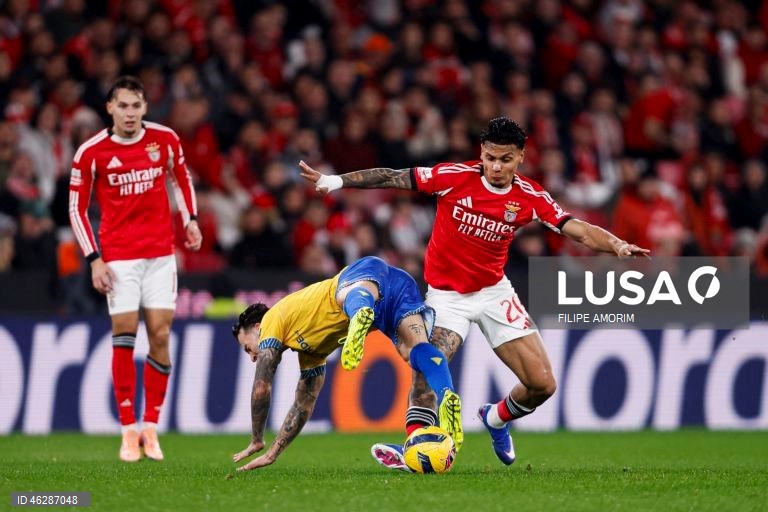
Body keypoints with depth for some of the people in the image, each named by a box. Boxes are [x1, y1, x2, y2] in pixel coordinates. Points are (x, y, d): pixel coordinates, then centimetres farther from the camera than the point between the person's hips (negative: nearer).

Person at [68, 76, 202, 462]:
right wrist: (94, 259, -7)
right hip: (118, 256, -2)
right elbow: (77, 208, -1)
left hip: (161, 253, 2)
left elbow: (181, 178, 19)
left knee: (160, 336, -2)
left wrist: (190, 220, 7)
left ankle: (151, 427, 8)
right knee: (123, 337, -6)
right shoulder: (91, 152, -7)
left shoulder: (165, 139, 0)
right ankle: (129, 431, 0)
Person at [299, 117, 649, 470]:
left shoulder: (530, 197, -8)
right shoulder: (454, 177, -16)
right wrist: (336, 180, -21)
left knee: (542, 385, -3)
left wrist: (617, 246, -30)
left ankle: (496, 419, 27)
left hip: (494, 291, 3)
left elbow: (577, 229, -12)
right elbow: (392, 178, -14)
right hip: (446, 293, -3)